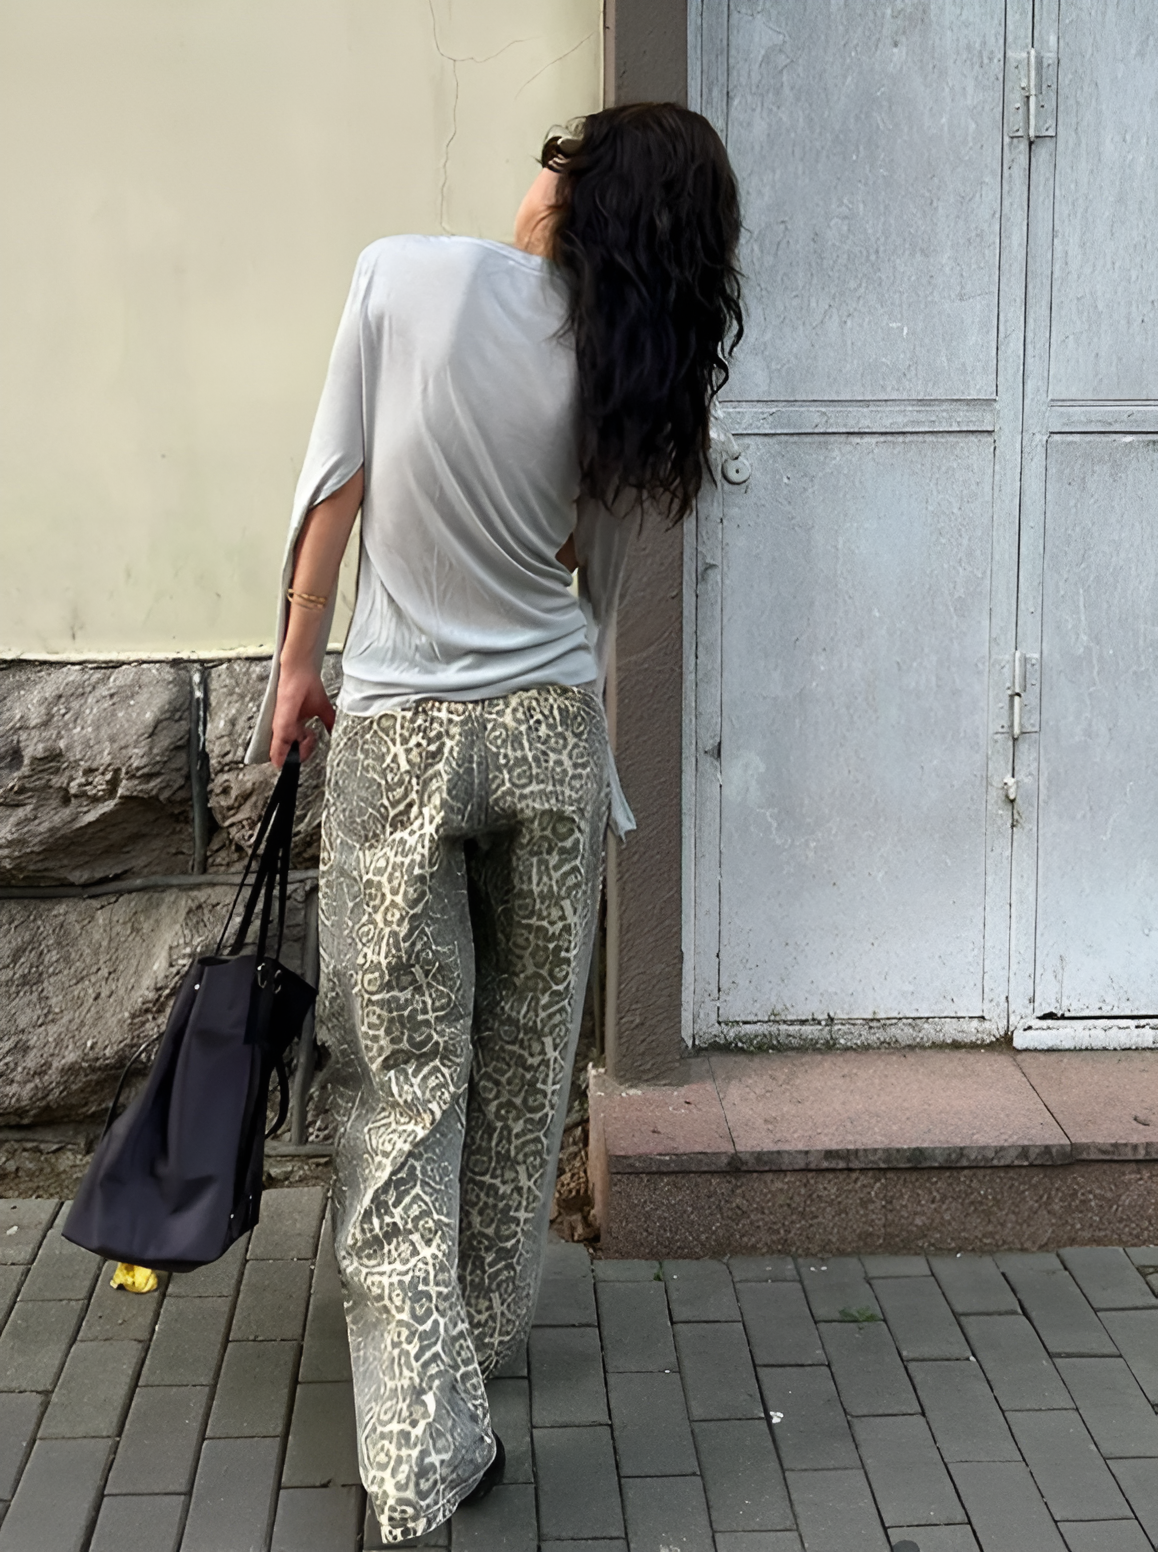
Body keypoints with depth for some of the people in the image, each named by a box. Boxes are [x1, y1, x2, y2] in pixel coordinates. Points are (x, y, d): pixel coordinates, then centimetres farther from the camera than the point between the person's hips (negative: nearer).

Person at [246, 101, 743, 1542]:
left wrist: (297, 666, 4)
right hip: (552, 731, 3)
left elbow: (335, 489, -7)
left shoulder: (405, 272, -9)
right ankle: (485, 1332, 36)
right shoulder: (641, 378, -2)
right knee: (525, 1059, 18)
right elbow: (592, 576, 6)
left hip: (395, 735, -2)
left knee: (401, 1081, 2)